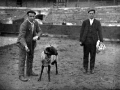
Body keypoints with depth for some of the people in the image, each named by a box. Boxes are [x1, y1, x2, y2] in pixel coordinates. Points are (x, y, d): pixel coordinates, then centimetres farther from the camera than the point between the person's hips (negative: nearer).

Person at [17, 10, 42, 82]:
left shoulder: (35, 22, -7)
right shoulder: (24, 25, -29)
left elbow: (39, 31, 0)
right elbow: (21, 37, -33)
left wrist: (37, 37, -23)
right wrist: (25, 46, -46)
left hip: (31, 42, 8)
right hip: (23, 42, -7)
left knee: (30, 56, 16)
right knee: (22, 58, -5)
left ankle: (29, 72, 31)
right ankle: (21, 75, 1)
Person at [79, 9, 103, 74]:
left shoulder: (97, 22, 5)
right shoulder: (85, 22, 6)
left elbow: (99, 32, -2)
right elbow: (81, 31, 5)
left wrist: (101, 41, -13)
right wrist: (80, 40, 0)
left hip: (94, 41, 0)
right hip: (86, 41, 0)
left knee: (93, 55, 4)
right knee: (85, 55, 6)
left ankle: (92, 69, 16)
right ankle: (85, 68, 18)